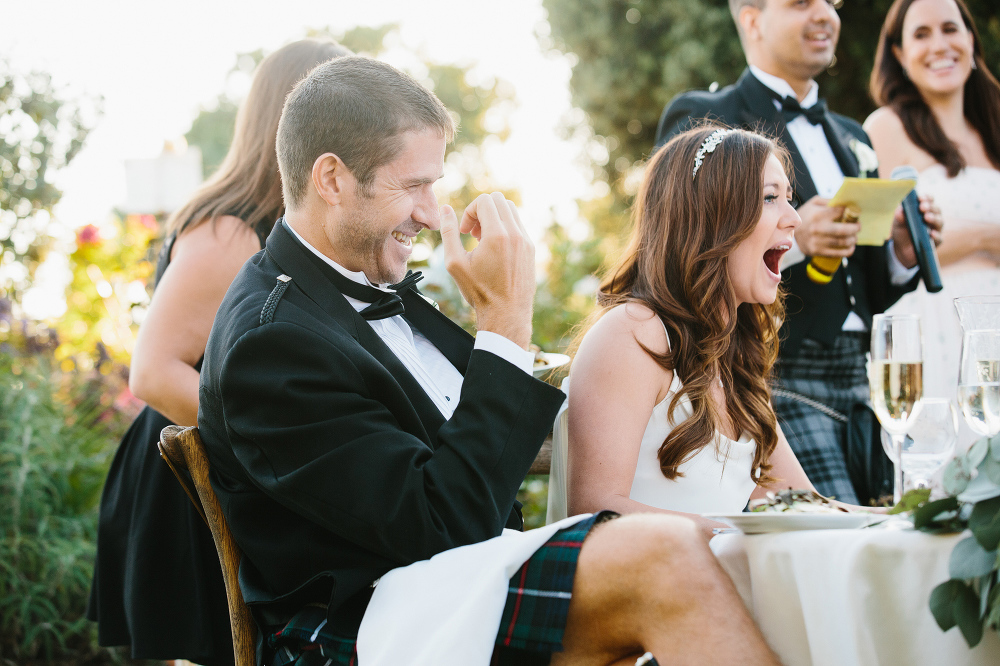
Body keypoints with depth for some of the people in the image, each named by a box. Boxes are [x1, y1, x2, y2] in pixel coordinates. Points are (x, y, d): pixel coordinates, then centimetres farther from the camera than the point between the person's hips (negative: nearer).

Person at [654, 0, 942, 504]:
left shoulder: (851, 138, 24)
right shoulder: (700, 119, 1)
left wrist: (901, 253, 4)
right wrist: (787, 240, -21)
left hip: (857, 383, 7)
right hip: (777, 382, -7)